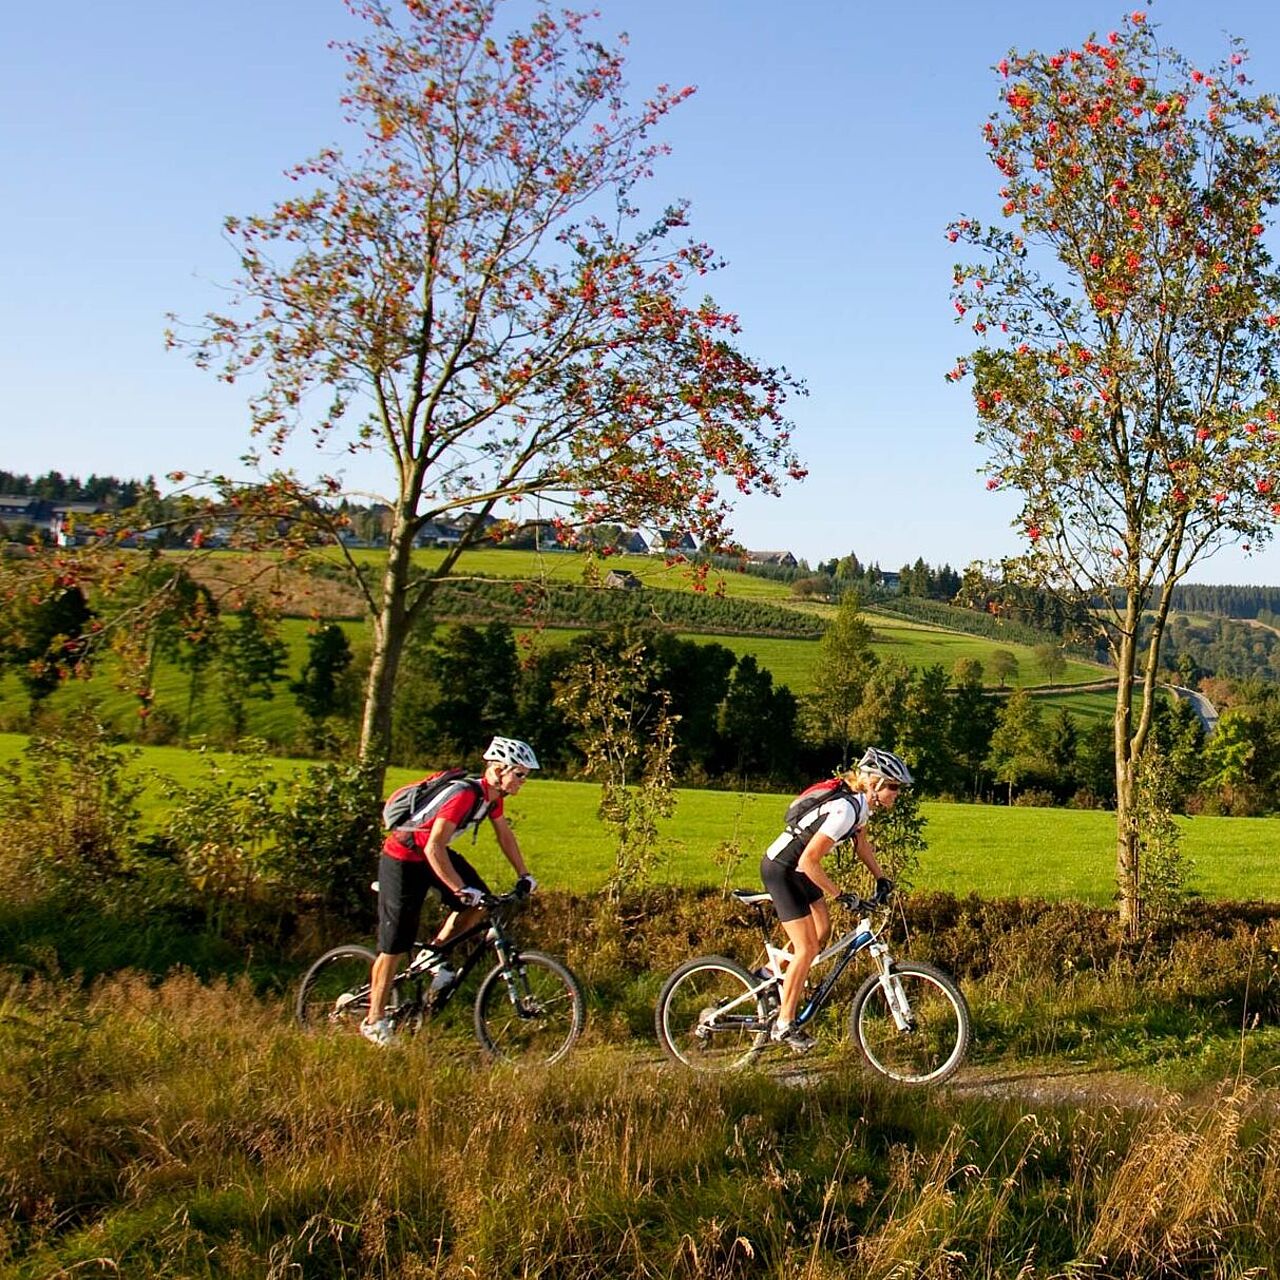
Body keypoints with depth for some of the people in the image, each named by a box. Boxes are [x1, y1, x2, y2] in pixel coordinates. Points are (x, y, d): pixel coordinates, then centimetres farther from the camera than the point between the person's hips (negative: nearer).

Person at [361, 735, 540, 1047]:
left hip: (432, 853, 9)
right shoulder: (463, 795, -32)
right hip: (403, 860, -9)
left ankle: (433, 955, 14)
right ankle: (374, 1021, 8)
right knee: (395, 945, -4)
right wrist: (461, 889, -34)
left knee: (478, 902, -5)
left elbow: (504, 834, 12)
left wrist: (524, 876, 9)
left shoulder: (493, 795, -4)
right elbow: (433, 848, -35)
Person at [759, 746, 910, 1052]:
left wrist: (882, 878, 7)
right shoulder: (844, 810, -31)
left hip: (797, 869, 9)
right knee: (807, 948, -6)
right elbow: (809, 862, -30)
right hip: (780, 870, -9)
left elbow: (861, 842, 16)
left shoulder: (861, 801, -2)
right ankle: (784, 1025, 5)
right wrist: (840, 895, -22)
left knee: (822, 932, 11)